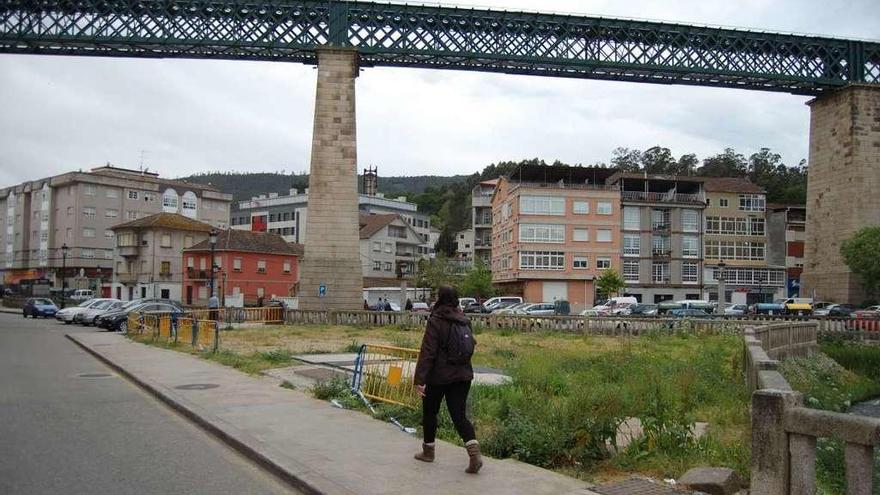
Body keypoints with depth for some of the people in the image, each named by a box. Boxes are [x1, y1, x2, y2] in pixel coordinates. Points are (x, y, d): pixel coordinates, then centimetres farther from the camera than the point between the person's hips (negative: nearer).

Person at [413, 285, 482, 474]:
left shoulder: (435, 322, -13)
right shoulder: (464, 321, 7)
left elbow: (427, 352, -18)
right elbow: (472, 345, 15)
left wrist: (419, 379, -19)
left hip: (438, 376, -5)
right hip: (463, 375, 5)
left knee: (430, 412, 15)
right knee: (459, 415, 4)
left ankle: (428, 451, 28)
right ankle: (474, 452, -14)